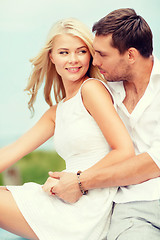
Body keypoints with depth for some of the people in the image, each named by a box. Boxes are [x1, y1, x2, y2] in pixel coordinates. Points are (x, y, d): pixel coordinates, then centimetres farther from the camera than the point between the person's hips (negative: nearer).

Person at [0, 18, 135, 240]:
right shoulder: (57, 112, 17)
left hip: (90, 205, -8)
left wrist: (78, 181, -15)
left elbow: (125, 152, -14)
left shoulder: (92, 88, -7)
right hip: (69, 200, 8)